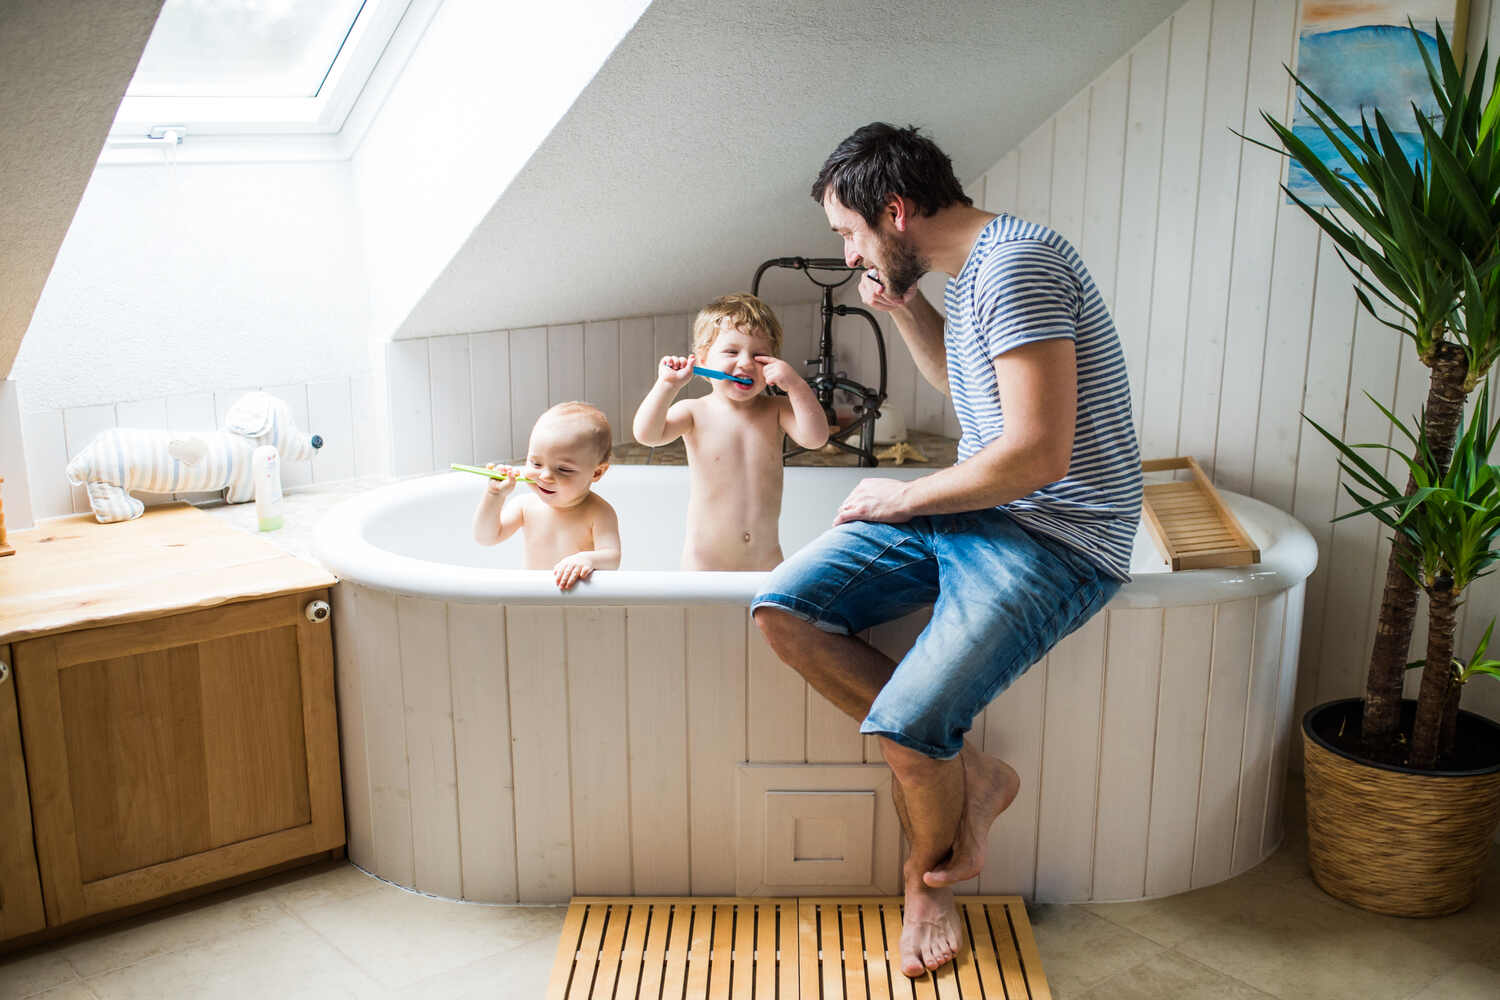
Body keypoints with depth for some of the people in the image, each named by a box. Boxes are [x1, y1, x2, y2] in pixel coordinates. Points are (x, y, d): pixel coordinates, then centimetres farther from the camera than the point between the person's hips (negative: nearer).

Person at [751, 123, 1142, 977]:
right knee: (784, 610, -6)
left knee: (904, 725, -25)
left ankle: (931, 873, 10)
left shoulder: (1016, 266, -20)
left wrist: (903, 498, -12)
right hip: (973, 513, 10)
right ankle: (965, 774, 2)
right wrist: (905, 307, 13)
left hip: (1057, 542, -10)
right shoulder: (970, 269, 12)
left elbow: (1038, 455, -27)